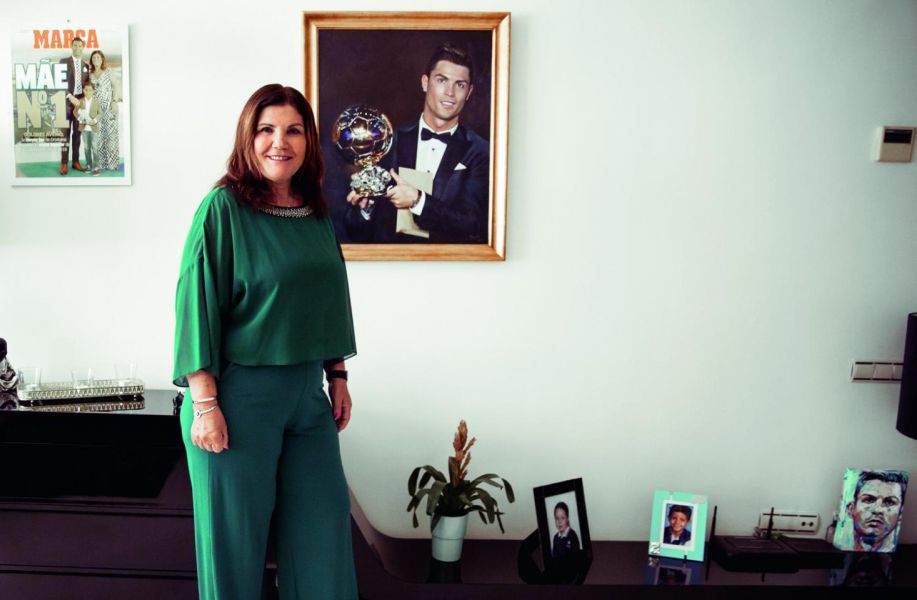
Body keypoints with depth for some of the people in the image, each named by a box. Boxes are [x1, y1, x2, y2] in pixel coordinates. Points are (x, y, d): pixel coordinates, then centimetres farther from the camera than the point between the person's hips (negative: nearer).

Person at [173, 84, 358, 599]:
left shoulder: (317, 214, 8)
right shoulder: (224, 208, -9)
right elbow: (197, 304, -13)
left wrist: (338, 376, 13)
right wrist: (204, 404, -16)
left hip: (306, 391, 6)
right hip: (238, 392, -5)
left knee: (325, 522, 11)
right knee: (235, 535, 7)